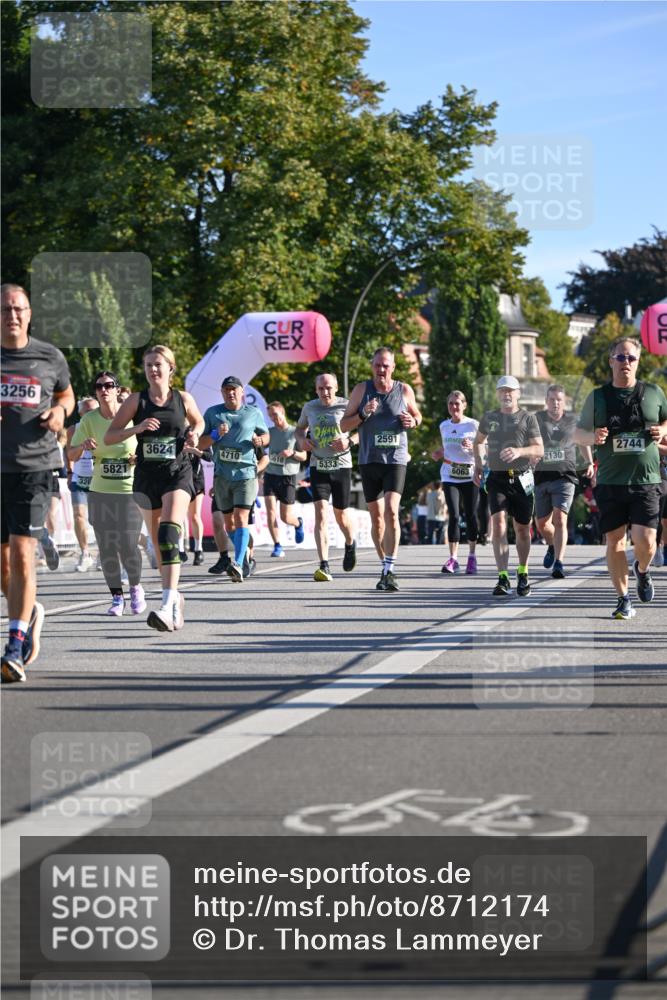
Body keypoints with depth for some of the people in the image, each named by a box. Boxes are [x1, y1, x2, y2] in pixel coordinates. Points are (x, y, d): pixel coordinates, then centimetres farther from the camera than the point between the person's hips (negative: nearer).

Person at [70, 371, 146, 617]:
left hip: (131, 489, -2)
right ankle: (116, 597, 15)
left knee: (128, 545, -7)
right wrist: (83, 446, -19)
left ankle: (136, 587, 20)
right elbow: (72, 455, 2)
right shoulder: (89, 420, 0)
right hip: (100, 492, 2)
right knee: (106, 547, 1)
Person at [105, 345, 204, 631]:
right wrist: (136, 428, -16)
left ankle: (167, 606, -33)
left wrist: (194, 434, 0)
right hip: (146, 476, 3)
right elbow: (109, 437, 1)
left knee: (169, 533, -22)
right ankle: (175, 597, 30)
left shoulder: (183, 399, 2)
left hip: (177, 473, -3)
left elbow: (198, 421, 23)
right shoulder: (136, 401, 1)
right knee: (157, 542, 10)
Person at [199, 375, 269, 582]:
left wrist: (259, 440, -5)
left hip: (246, 473, -3)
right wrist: (216, 435, -13)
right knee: (229, 521, 9)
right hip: (222, 474, 3)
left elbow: (266, 436, 18)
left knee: (241, 517, -16)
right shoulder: (212, 413, 7)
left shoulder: (254, 413, 6)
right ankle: (244, 554, 26)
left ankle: (238, 564, -26)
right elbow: (201, 443, 6)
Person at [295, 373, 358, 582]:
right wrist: (301, 440, 0)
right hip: (318, 467, 1)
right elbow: (300, 428, 22)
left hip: (341, 465, -1)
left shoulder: (346, 406, -5)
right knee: (321, 512, -13)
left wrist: (349, 441, -18)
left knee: (341, 514, 9)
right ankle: (324, 567, -18)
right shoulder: (310, 408, 5)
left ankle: (350, 544, 45)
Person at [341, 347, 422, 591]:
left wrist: (413, 421, -4)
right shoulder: (362, 390, 2)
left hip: (396, 459, -2)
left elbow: (417, 414, 20)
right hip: (369, 460, 2)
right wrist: (363, 414, -15)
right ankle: (385, 564, 24)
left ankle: (389, 571, -21)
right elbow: (344, 424, 3)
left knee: (391, 510, -18)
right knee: (376, 517, 7)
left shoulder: (404, 390, 3)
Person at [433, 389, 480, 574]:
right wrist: (440, 454, 6)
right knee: (454, 515, -7)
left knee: (471, 516, 2)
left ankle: (472, 556, 16)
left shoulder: (473, 425, -2)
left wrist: (473, 447, -20)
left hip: (470, 476, -2)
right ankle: (452, 558, -6)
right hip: (450, 476, 2)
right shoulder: (444, 426, 11)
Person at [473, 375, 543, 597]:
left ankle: (523, 574, 28)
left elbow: (539, 450, -4)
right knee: (498, 523, -17)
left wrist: (519, 451, -22)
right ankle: (503, 579, -20)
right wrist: (478, 465, 16)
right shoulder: (489, 417, 10)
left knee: (522, 529, 8)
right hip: (497, 478, 1)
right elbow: (478, 441, 28)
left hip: (521, 479, -1)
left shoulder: (528, 418, 2)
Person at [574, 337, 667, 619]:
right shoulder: (598, 397, 6)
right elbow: (578, 433, 12)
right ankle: (623, 599, 15)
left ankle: (642, 570, 24)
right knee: (615, 542, 2)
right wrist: (593, 437, -11)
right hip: (610, 482, 1)